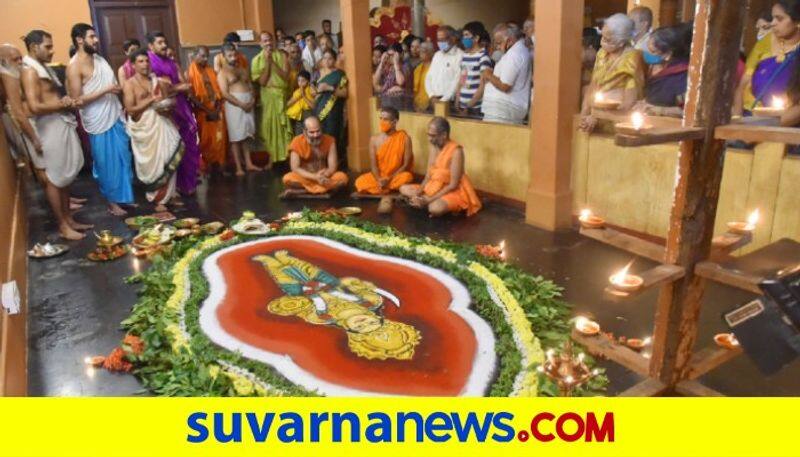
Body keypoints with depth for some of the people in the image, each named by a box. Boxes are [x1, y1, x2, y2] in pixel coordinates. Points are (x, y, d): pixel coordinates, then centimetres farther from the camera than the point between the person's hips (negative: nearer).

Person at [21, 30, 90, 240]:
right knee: (54, 178, -1)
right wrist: (63, 104, -11)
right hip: (50, 127, -10)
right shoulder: (30, 71, -14)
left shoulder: (44, 68, 15)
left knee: (65, 176, 15)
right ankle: (63, 226, 6)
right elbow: (35, 107, -24)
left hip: (63, 124, 10)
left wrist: (67, 100, 1)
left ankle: (69, 219, 25)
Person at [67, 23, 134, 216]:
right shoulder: (74, 66, -15)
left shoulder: (99, 58, 9)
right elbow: (77, 100, -19)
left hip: (116, 117, 7)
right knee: (107, 163, 4)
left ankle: (124, 195, 32)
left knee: (123, 159, 16)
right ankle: (113, 202, 18)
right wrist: (106, 90, -22)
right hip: (100, 123, -7)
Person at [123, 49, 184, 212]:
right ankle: (158, 199, 14)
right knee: (152, 162, 1)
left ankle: (166, 196, 12)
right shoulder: (129, 84, -1)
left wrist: (167, 107, -6)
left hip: (162, 123, 4)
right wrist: (151, 100, -15)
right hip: (144, 126, -4)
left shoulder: (158, 81, 14)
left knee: (168, 159, -1)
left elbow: (169, 100, 18)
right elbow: (130, 109, -10)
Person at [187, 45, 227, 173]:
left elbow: (218, 89, 9)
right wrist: (207, 110, -15)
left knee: (219, 139, 7)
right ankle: (206, 167, 12)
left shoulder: (210, 70, 10)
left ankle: (219, 165, 17)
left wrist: (218, 108, -6)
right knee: (205, 141, 2)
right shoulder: (191, 73, -7)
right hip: (202, 113, -5)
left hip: (216, 111, 5)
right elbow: (192, 96, -14)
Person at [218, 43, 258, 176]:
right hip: (234, 105, -6)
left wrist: (253, 100, -5)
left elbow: (250, 87, 15)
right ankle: (239, 168, -2)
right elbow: (225, 94, -12)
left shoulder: (242, 70, 19)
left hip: (248, 104, 6)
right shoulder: (223, 72, -2)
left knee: (246, 136, 9)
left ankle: (249, 164, 14)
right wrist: (241, 104, -17)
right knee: (236, 138, -4)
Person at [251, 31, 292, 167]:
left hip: (283, 95, 0)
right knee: (269, 126, 3)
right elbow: (262, 82, -9)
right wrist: (267, 62, -14)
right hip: (268, 97, 0)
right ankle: (271, 158, 11)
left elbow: (286, 76, -10)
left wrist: (272, 62, -15)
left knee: (285, 126, 3)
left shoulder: (282, 55, 1)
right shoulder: (257, 60, 0)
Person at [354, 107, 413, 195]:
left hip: (397, 176, -2)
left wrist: (389, 179, -22)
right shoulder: (374, 139, -2)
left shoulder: (405, 138, -9)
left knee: (406, 177, -36)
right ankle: (391, 189, -12)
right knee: (360, 182, -24)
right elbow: (373, 165, -5)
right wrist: (379, 180, -25)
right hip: (379, 176, 2)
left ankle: (377, 190, -15)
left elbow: (406, 165, -10)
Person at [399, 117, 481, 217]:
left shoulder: (456, 151, -22)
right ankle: (435, 202, -9)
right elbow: (428, 176, 4)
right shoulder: (432, 147, 1)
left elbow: (453, 185, -22)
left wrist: (428, 200, -25)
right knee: (404, 189, 0)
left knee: (435, 208, -38)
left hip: (454, 191, -8)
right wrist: (417, 194, -15)